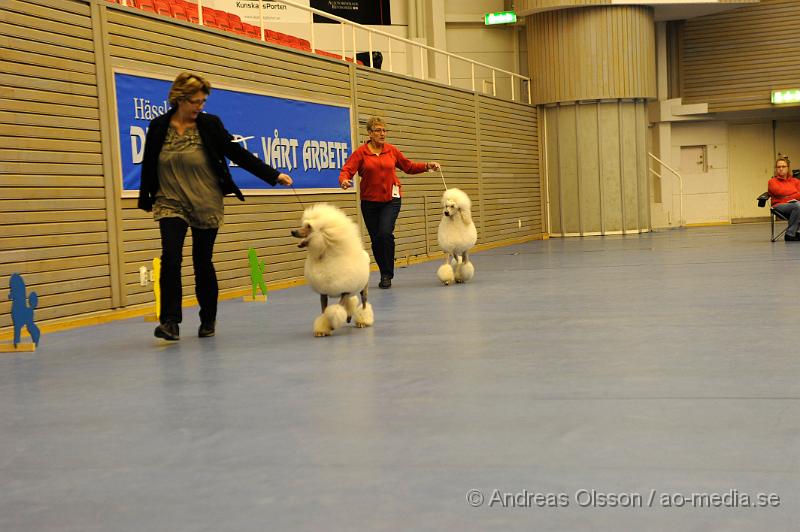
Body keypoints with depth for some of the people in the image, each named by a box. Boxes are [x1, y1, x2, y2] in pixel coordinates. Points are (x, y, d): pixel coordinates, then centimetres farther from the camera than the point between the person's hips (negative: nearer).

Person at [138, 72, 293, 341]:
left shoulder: (210, 124, -4)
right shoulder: (159, 126, -1)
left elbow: (236, 153, -5)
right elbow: (148, 164, 7)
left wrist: (273, 175, -11)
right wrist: (146, 199, 12)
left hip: (206, 206, 0)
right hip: (171, 204, 0)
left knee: (203, 262, 5)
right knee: (171, 257, -17)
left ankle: (208, 319, 21)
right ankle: (170, 321, -12)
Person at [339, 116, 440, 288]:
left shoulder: (392, 150, 2)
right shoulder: (360, 152, -5)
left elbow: (408, 166, 14)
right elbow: (347, 170, -14)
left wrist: (427, 166, 1)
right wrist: (344, 180, -35)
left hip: (391, 199, 0)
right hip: (369, 201, 0)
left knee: (385, 233, -19)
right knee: (376, 239, 6)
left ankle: (387, 275, -7)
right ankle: (385, 274, 24)